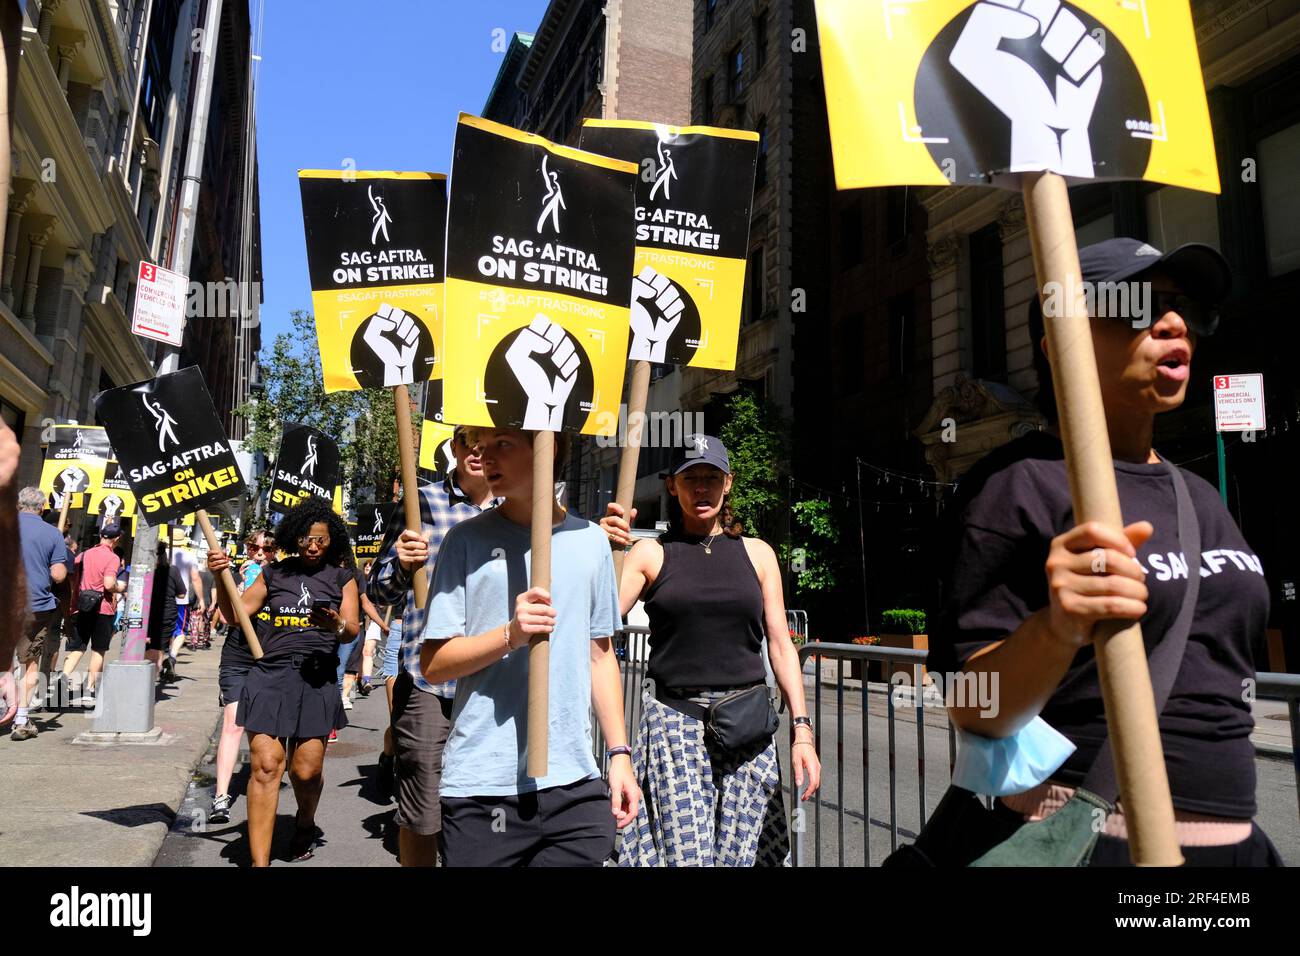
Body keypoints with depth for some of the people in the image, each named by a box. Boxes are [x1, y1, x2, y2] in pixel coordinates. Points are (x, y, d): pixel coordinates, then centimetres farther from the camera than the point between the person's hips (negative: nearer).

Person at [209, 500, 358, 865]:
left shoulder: (341, 577, 10)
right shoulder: (274, 573, 12)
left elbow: (352, 631, 3)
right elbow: (236, 613, 11)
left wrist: (336, 624, -20)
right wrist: (221, 577, -4)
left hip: (317, 678, 0)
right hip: (270, 674, 1)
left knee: (307, 770, -2)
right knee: (265, 765, -9)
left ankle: (306, 823, 31)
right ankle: (259, 862, -4)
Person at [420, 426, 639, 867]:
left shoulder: (590, 538, 6)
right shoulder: (467, 540, -3)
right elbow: (432, 664, -4)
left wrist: (619, 754, 9)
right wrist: (510, 635, -20)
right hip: (481, 790, -2)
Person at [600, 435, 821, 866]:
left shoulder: (757, 553, 10)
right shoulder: (651, 553, 4)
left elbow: (780, 646, 8)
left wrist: (802, 729, 0)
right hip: (675, 723, -2)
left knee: (740, 855, 6)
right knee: (684, 857, -5)